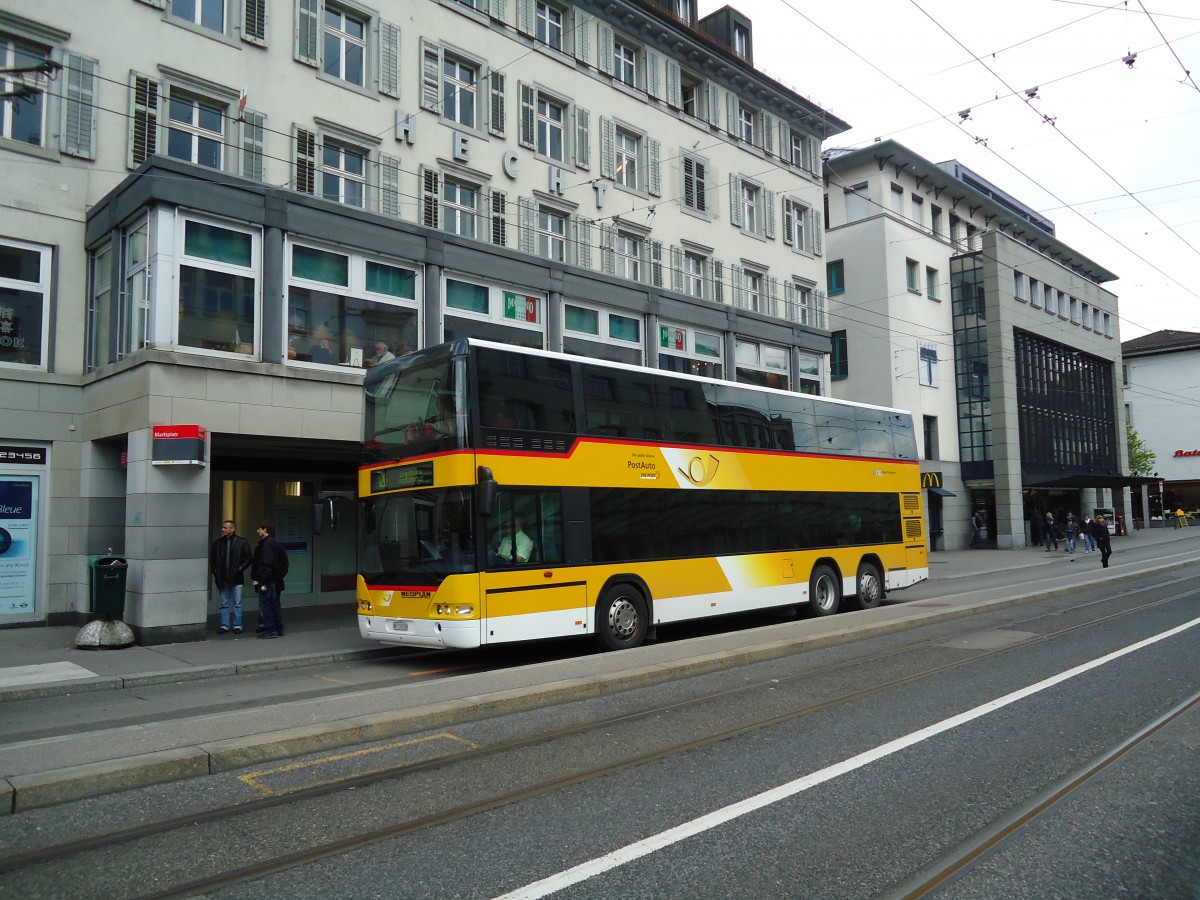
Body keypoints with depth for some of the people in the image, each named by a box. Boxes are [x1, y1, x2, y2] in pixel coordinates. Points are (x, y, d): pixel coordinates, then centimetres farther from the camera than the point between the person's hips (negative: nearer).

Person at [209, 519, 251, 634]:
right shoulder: (217, 543, 7)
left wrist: (239, 569, -11)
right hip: (222, 579, 3)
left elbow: (247, 559, -2)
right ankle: (224, 626, 15)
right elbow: (212, 559, 13)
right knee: (224, 603, 9)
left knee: (237, 603, 4)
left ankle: (237, 626, 11)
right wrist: (215, 571, 1)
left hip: (236, 578, -3)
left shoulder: (242, 542, -3)